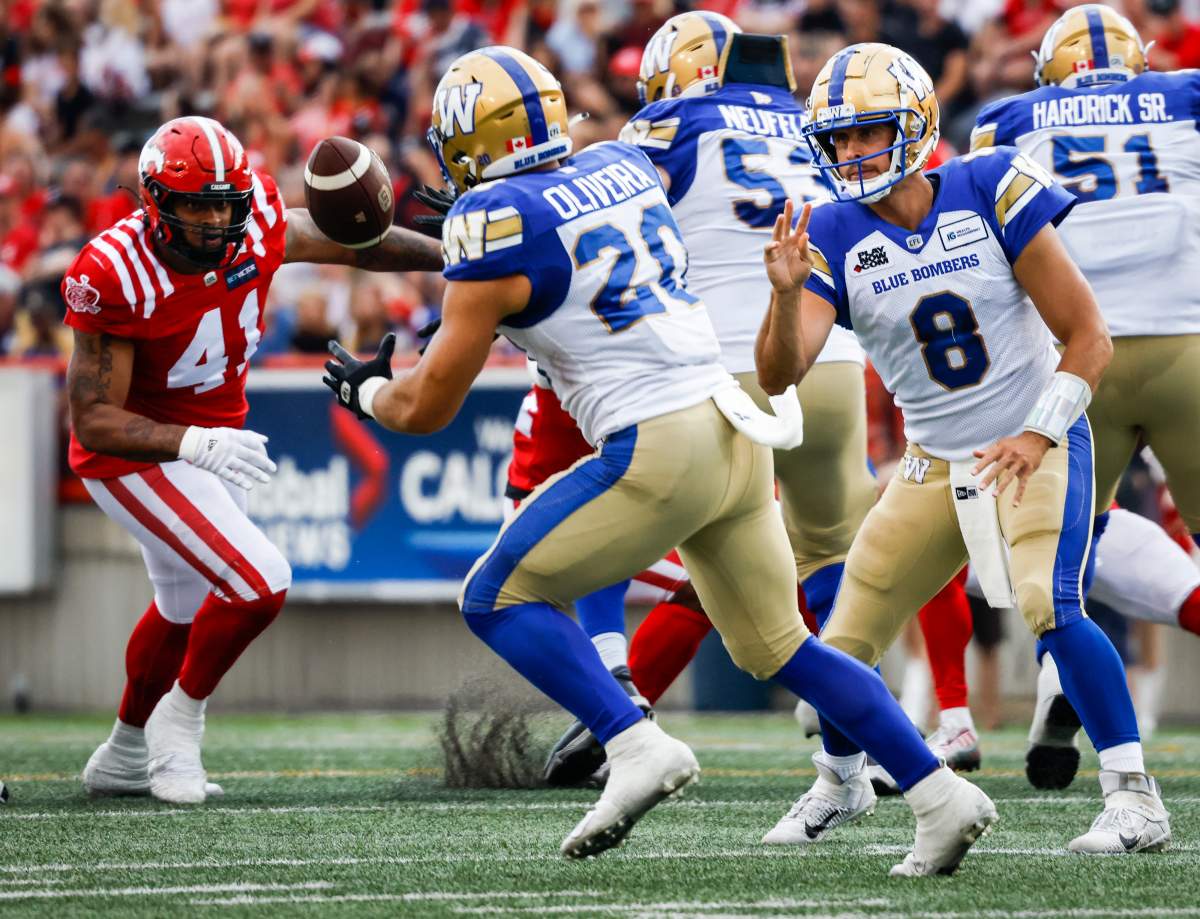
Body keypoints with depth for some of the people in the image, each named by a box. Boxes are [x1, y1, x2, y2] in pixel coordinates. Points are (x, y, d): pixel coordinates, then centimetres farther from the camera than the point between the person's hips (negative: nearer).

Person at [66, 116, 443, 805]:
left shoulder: (258, 224, -19)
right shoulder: (116, 276, -33)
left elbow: (354, 244, 0)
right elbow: (94, 420, -30)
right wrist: (194, 444, -43)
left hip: (213, 439, 7)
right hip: (136, 456, -7)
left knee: (187, 605, 25)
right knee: (259, 585, -22)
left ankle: (124, 758, 48)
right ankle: (179, 720, 4)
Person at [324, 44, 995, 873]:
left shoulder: (496, 223, -7)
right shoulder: (624, 168, 12)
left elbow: (429, 407, 0)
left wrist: (366, 391, 21)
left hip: (659, 447, -8)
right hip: (738, 431, 8)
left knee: (499, 598, 4)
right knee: (778, 646, 18)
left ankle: (638, 747, -13)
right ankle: (941, 796, 12)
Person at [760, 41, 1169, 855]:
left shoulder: (991, 193, -15)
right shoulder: (833, 239, -8)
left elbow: (1089, 338, -11)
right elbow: (779, 375, -20)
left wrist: (1038, 435, -21)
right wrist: (787, 292, -37)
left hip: (1035, 449, -4)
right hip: (936, 465, 4)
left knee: (1049, 608, -27)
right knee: (845, 643, 4)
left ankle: (1135, 800, -21)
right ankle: (842, 777, 35)